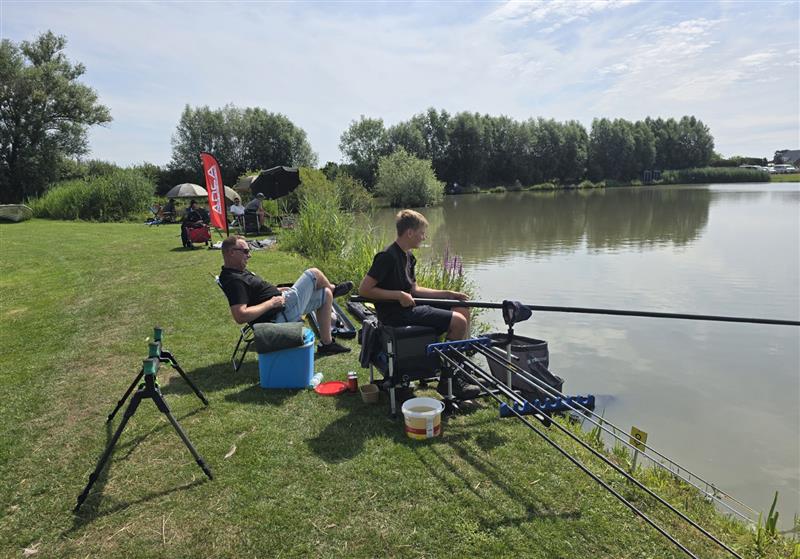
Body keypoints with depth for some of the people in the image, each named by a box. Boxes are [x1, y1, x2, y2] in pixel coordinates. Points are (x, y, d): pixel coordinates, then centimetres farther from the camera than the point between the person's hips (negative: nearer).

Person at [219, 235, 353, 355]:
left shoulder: (238, 271, 7)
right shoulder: (234, 281, -25)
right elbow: (241, 316, -34)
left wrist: (276, 290, 9)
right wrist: (271, 303, -26)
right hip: (281, 313, -11)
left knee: (326, 294, 15)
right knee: (314, 273, -3)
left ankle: (327, 344, 20)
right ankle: (333, 289, 34)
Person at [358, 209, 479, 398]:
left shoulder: (407, 256, 13)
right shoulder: (387, 256, -17)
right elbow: (364, 290, -20)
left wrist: (447, 293, 11)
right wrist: (399, 295, -19)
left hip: (409, 307, 10)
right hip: (396, 314, -10)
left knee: (462, 311, 8)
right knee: (458, 321, -15)